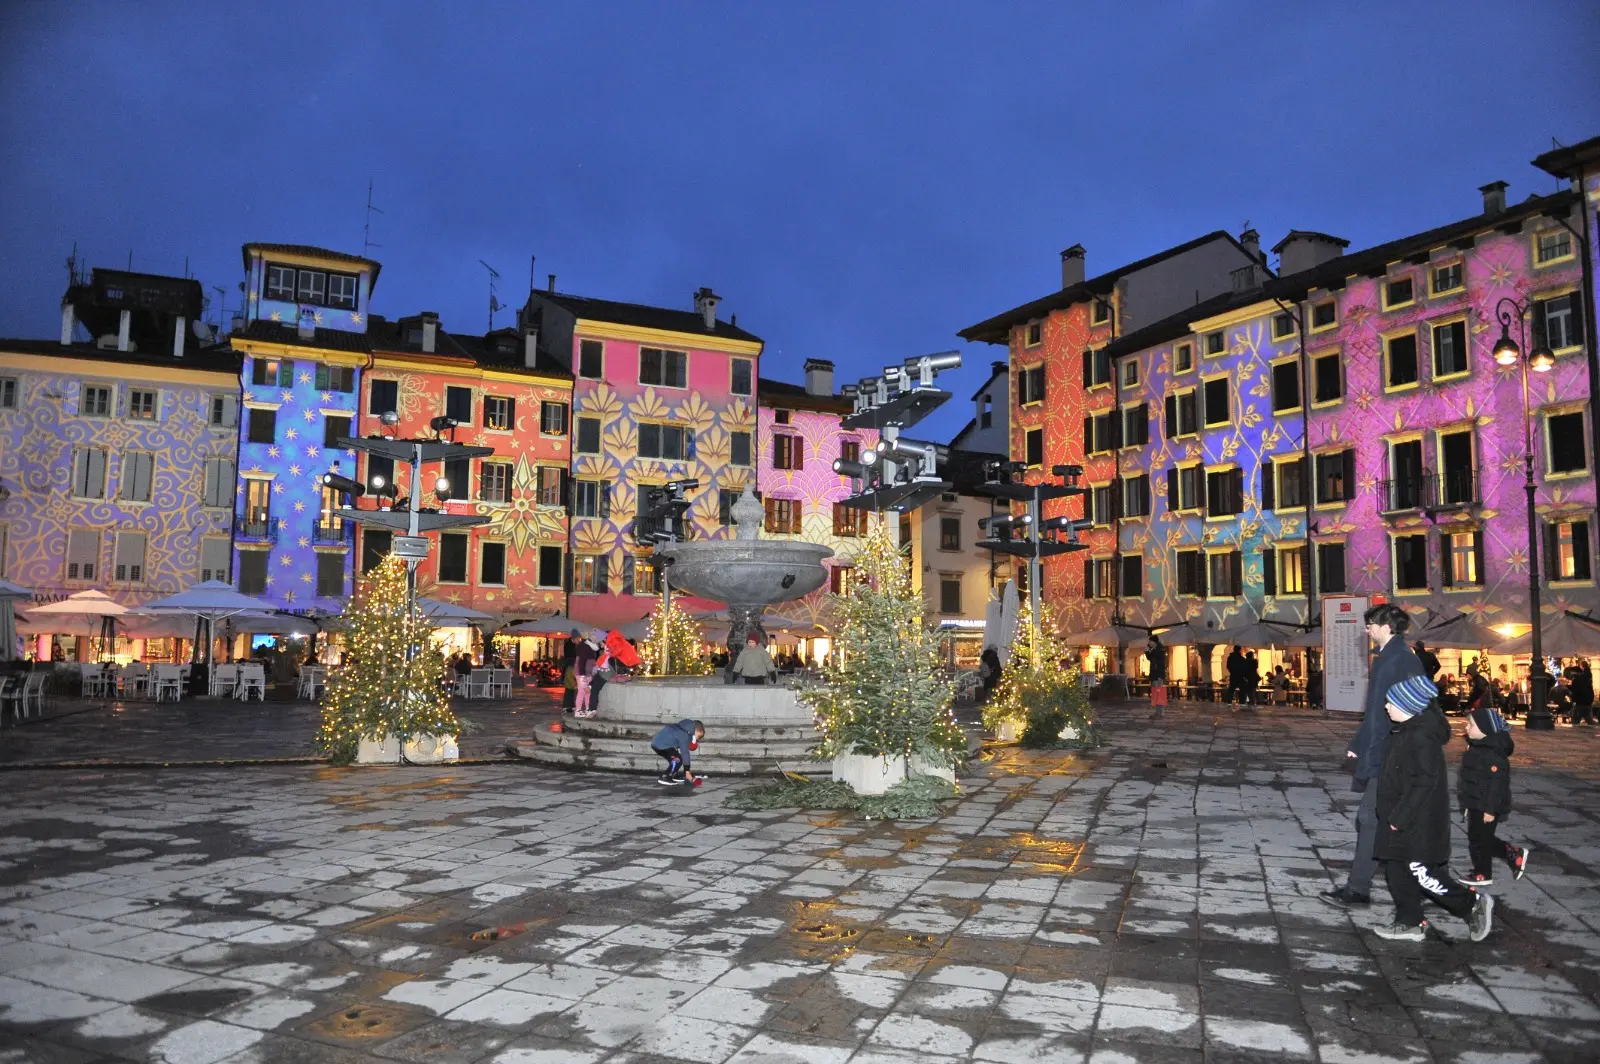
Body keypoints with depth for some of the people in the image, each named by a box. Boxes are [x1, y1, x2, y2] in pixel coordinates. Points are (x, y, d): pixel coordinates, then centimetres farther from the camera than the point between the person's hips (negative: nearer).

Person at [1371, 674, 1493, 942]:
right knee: (1397, 870, 12)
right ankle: (1410, 923, 20)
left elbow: (1425, 782, -24)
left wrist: (1400, 816, -22)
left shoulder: (1422, 737, -22)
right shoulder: (1404, 731, 9)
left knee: (1423, 872, -3)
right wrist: (1393, 816, 21)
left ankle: (1474, 903, 15)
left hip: (1419, 821, -10)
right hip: (1400, 818, 10)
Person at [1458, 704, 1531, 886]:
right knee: (1484, 839, 18)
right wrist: (1468, 804, 23)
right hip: (1475, 805, 10)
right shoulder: (1478, 747, 8)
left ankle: (1483, 874, 17)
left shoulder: (1493, 754, -24)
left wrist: (1491, 810, -21)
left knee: (1479, 839, 3)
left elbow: (1496, 784, -24)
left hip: (1485, 807, -10)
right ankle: (1516, 854, 29)